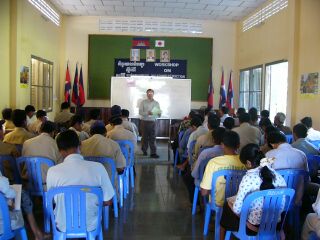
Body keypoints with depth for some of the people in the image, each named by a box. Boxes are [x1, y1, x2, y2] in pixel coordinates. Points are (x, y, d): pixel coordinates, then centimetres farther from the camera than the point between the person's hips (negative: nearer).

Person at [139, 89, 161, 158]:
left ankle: (153, 153, -3)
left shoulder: (156, 103, 7)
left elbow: (159, 114, 6)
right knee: (145, 137, 7)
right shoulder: (143, 102, 1)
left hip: (152, 122, 1)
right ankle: (144, 150, 25)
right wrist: (147, 113, -24)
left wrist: (159, 113, -18)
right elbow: (140, 112, -8)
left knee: (152, 138, -3)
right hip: (145, 122, -1)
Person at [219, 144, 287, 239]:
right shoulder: (275, 174, -7)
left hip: (254, 227, -5)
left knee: (227, 206, 23)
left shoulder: (248, 178, -23)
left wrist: (230, 201, 1)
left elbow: (237, 209, -19)